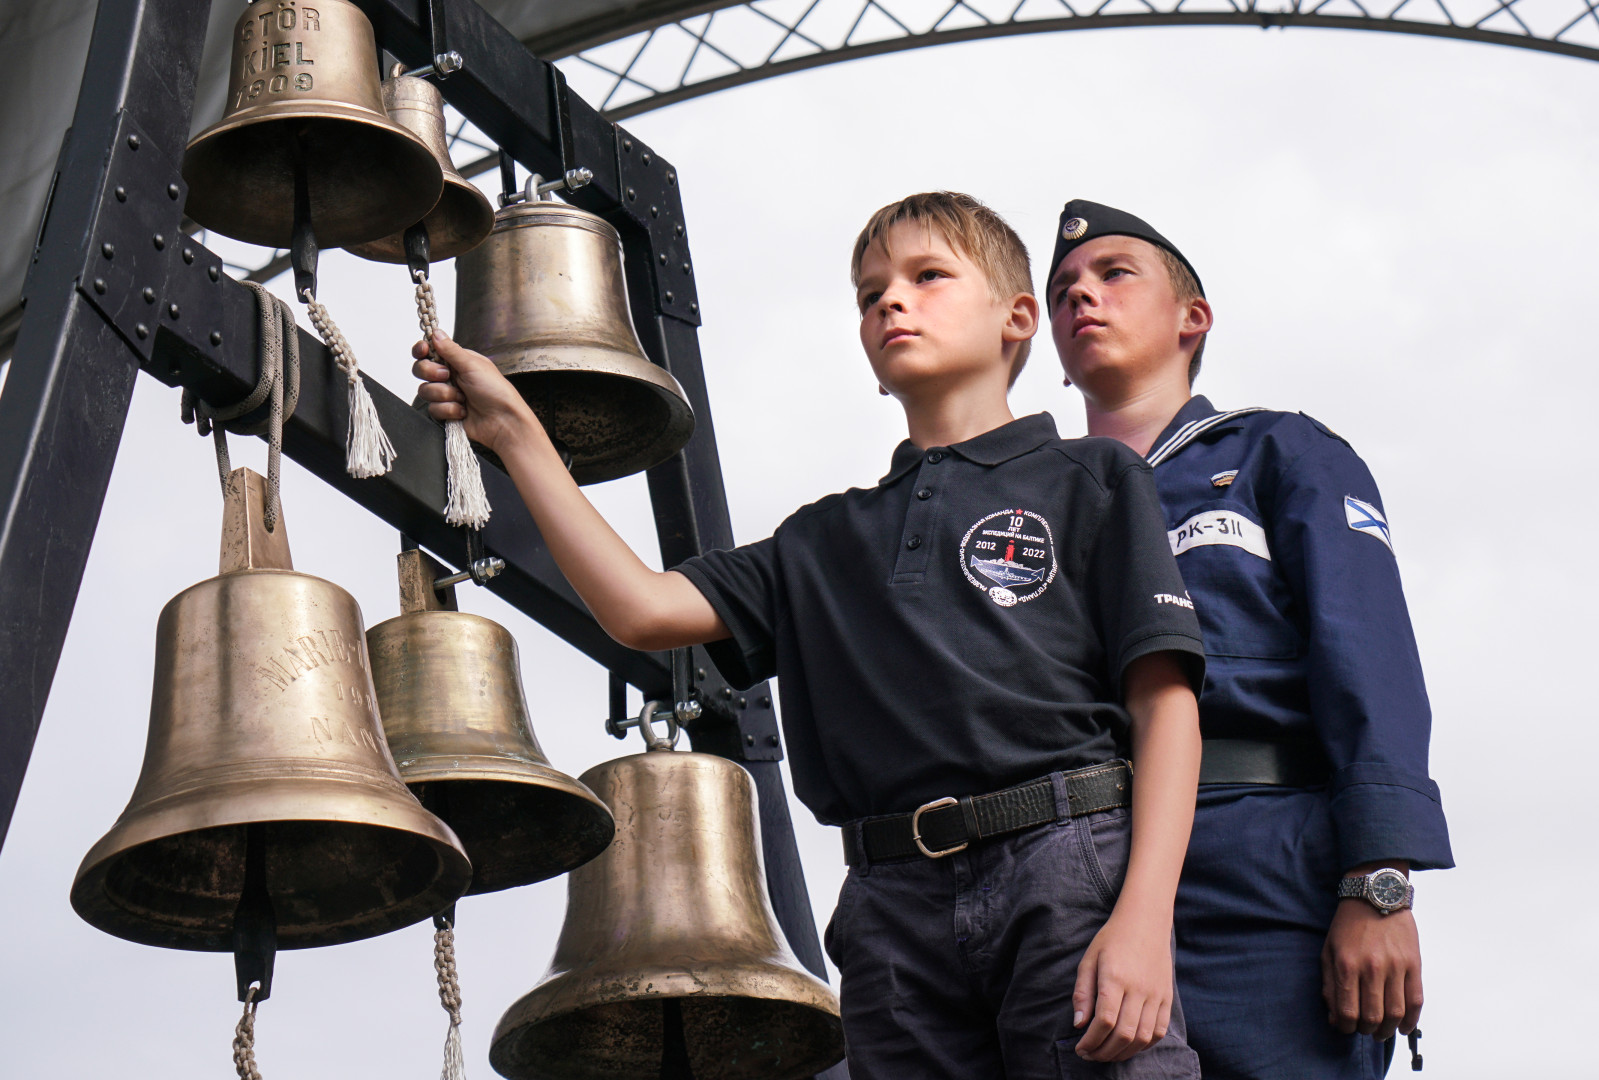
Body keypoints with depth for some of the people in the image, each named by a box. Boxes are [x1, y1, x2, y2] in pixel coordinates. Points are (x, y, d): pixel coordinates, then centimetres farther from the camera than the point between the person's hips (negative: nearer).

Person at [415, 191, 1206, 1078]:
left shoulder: (1089, 481, 10)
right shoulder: (826, 540, 23)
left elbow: (1164, 700, 1)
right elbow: (641, 610, 12)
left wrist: (1144, 914, -12)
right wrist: (517, 436, 12)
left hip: (1071, 870, -4)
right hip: (894, 907, 4)